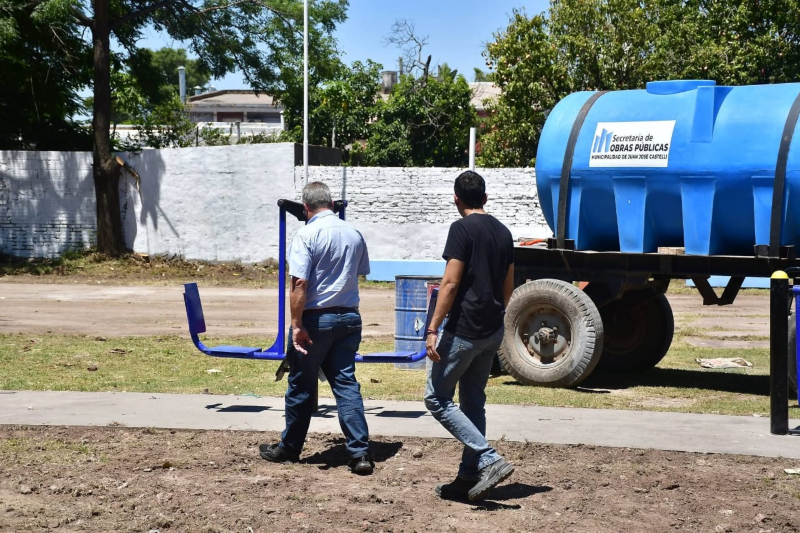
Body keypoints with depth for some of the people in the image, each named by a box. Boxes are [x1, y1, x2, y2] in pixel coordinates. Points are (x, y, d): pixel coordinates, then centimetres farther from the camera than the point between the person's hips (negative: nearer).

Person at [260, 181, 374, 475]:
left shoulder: (307, 234, -13)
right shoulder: (354, 234, 6)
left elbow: (299, 283, -20)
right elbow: (362, 272, 20)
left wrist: (297, 324, -19)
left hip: (316, 319, -5)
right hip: (349, 317, 5)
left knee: (302, 386, 8)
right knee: (346, 383, 6)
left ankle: (289, 448, 23)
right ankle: (360, 452, -2)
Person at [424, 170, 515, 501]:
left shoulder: (462, 229, -12)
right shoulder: (503, 232, 11)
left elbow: (450, 284, -17)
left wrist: (433, 329, -15)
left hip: (463, 331, -8)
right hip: (492, 332, 8)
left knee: (437, 398, 0)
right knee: (473, 402, 14)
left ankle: (491, 461, -8)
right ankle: (468, 479, 15)